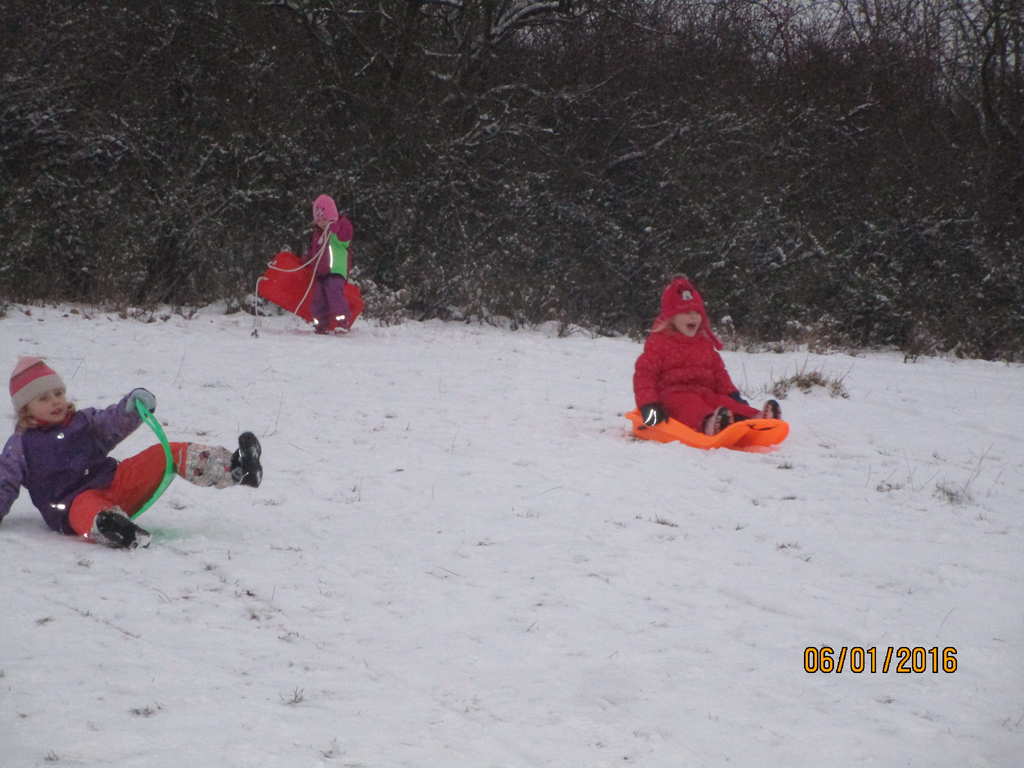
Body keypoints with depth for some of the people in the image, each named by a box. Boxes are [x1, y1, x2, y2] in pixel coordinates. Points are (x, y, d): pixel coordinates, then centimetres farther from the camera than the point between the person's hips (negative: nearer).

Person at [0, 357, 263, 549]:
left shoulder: (84, 422, 19)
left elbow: (114, 424, 4)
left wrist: (132, 407, -18)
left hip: (113, 481, 5)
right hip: (74, 501, -5)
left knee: (165, 454, -10)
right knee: (87, 511, -44)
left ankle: (234, 468, -26)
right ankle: (114, 529, -82)